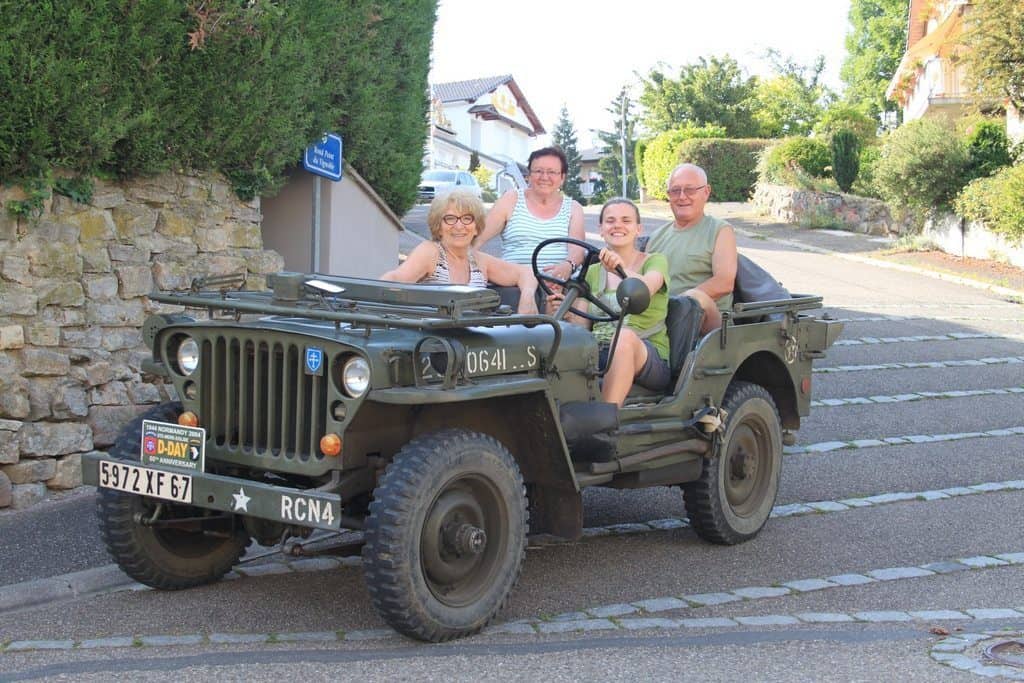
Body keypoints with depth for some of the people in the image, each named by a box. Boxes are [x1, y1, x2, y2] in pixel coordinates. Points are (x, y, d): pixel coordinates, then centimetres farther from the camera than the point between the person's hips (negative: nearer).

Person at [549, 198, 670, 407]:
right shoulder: (592, 272, 21)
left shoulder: (655, 261, 8)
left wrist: (621, 269, -38)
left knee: (625, 336, -38)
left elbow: (645, 290, -18)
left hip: (649, 359, -3)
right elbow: (582, 327, 12)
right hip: (598, 355, 3)